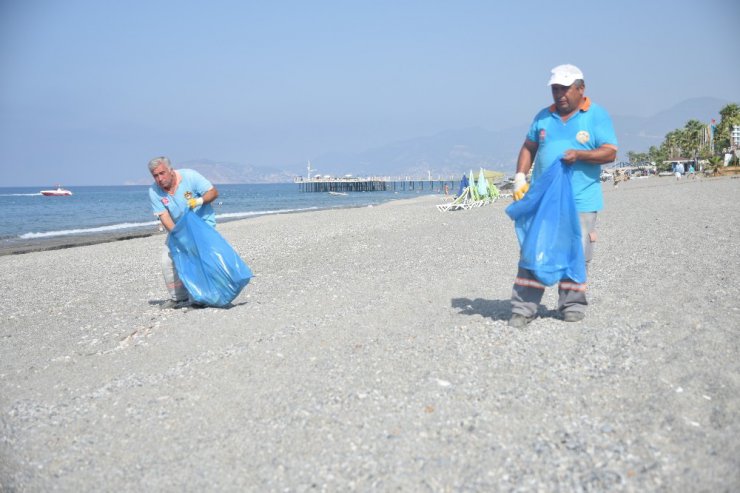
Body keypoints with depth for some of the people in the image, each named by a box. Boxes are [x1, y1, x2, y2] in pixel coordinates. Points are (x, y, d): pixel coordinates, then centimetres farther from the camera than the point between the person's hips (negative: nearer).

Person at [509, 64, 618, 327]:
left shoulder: (597, 115, 3)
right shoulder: (543, 116, 15)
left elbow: (610, 152, -4)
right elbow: (528, 147, 19)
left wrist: (579, 154, -20)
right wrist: (520, 177, 4)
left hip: (580, 200, -2)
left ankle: (572, 304, 15)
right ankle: (523, 307, -1)